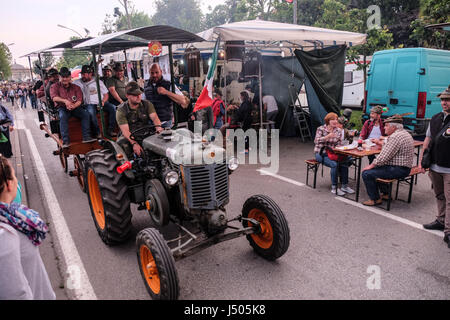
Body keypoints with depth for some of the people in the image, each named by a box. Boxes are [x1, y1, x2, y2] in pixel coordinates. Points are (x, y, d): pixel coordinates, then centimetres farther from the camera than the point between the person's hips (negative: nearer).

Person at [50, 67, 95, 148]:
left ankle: (86, 137, -31)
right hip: (62, 108, -2)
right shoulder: (55, 86, 10)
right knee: (63, 116, -35)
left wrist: (73, 106, -23)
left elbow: (79, 100, 0)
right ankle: (65, 140, -40)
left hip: (75, 107, 2)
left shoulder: (75, 87, 14)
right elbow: (54, 97, -10)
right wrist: (65, 100, -30)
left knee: (86, 113, -26)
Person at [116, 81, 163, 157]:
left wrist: (158, 127, -36)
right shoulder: (121, 110, -6)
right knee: (121, 143, -33)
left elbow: (154, 117, -10)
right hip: (130, 137, -2)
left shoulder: (147, 104, 4)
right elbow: (125, 130, -17)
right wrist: (134, 143, -35)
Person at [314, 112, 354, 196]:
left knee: (344, 162, -21)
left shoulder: (338, 131, 7)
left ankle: (344, 186, -9)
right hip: (321, 153, -4)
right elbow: (316, 141, -18)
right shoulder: (321, 129, -4)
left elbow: (339, 144, 9)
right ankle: (334, 188, -18)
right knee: (334, 164, -29)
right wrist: (327, 136, -29)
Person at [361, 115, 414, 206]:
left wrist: (371, 165, -13)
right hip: (404, 168, 11)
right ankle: (386, 194, 30)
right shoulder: (405, 133, 14)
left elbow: (384, 157, -23)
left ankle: (375, 199, 0)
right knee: (376, 168, 27)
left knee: (367, 173, -14)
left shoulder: (395, 137, -21)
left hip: (398, 170, -11)